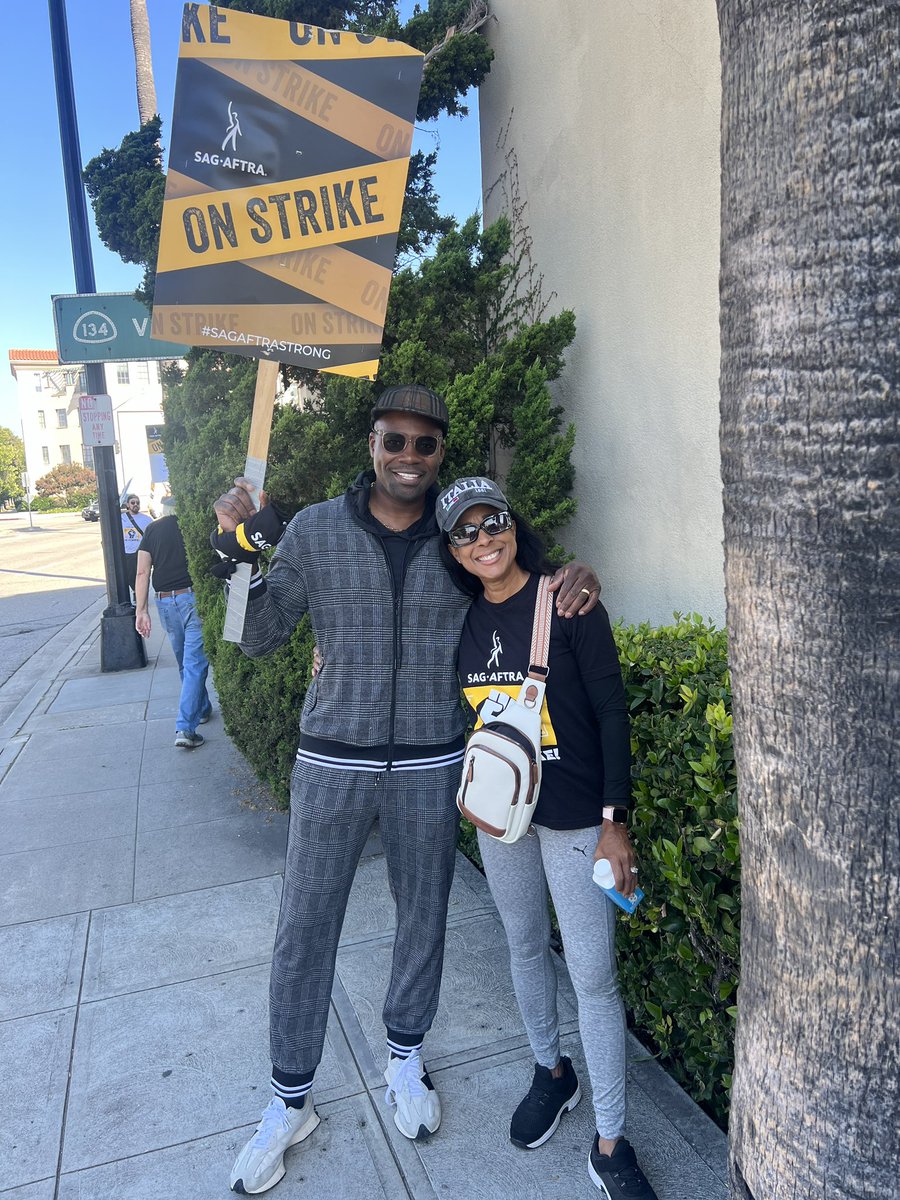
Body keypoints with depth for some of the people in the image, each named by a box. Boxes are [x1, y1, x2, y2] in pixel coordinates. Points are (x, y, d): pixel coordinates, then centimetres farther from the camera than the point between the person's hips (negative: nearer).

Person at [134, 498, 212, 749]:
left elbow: (142, 572, 0)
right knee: (195, 664, -3)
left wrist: (141, 610, 1)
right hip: (193, 598, -4)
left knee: (185, 663, 21)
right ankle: (185, 728, -11)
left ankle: (202, 709, 37)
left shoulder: (152, 529, 6)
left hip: (165, 602, 4)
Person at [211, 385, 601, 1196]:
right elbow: (259, 636, 1)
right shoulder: (316, 530, -4)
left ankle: (405, 1059, 44)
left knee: (424, 917, 17)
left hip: (431, 766, 1)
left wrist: (576, 580, -15)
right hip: (334, 762, 0)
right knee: (304, 929, 8)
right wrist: (239, 548, -14)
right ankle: (290, 1102, 31)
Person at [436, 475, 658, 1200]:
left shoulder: (567, 603, -13)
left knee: (593, 974, 0)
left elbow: (611, 712, -12)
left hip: (576, 816, -5)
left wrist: (615, 822, -14)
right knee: (525, 946, 20)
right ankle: (551, 1072, 45)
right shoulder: (466, 621, 1)